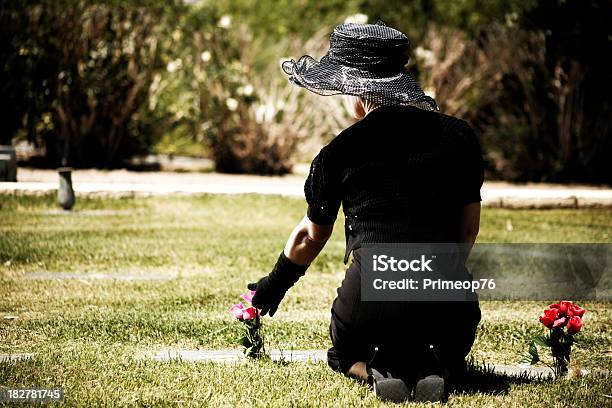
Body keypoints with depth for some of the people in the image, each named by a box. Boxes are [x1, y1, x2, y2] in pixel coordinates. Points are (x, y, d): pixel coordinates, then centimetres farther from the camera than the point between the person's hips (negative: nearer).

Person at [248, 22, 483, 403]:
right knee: (450, 353, 36)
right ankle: (432, 368, -2)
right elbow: (469, 229, 12)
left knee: (345, 355, 34)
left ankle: (378, 368, -3)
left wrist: (276, 283, 34)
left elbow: (311, 236, 16)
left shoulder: (339, 153, 1)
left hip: (370, 295, -1)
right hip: (447, 300, 1)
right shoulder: (460, 136, 6)